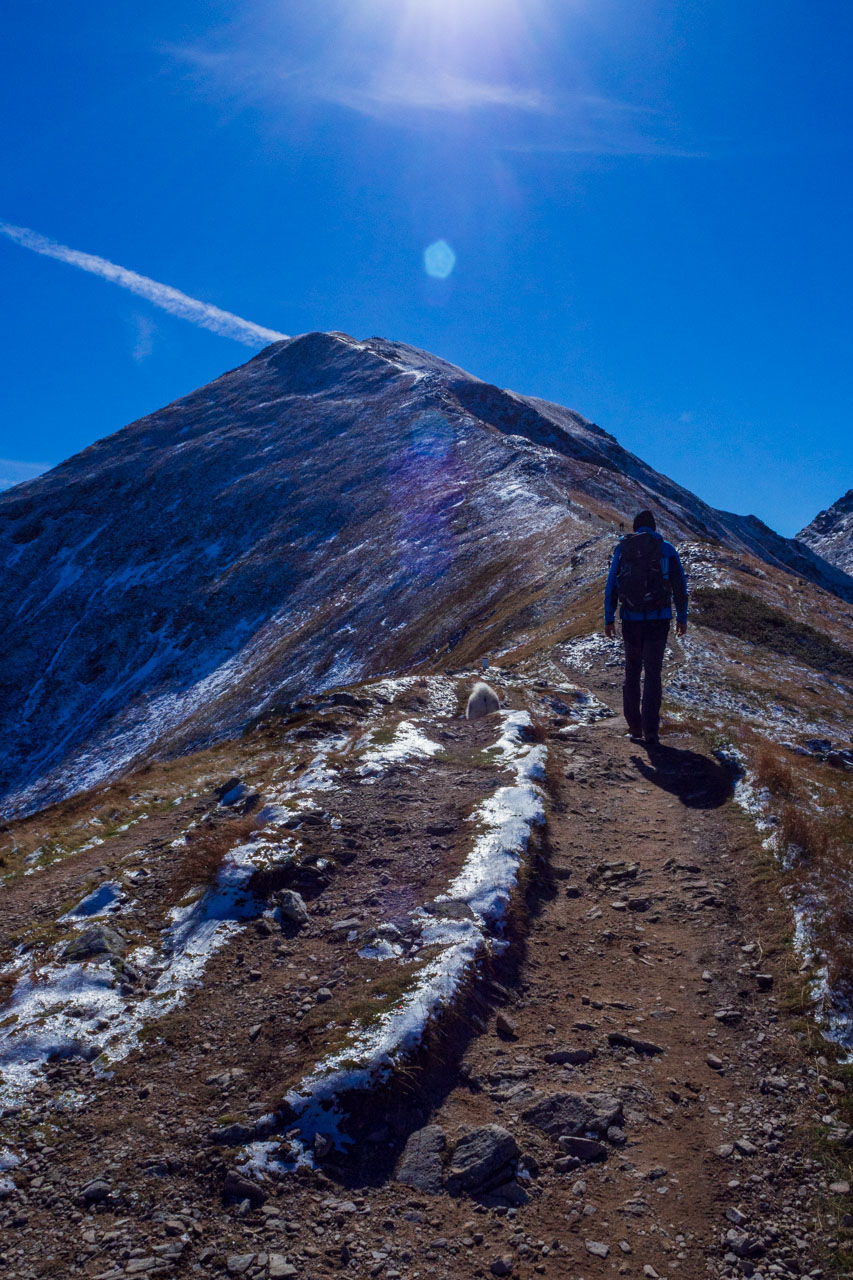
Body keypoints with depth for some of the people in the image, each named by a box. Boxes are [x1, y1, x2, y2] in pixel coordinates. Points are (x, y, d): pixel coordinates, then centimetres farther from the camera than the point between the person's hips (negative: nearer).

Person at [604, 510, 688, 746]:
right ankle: (650, 732, -4)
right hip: (658, 620, -1)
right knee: (652, 675, 1)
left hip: (631, 619, 1)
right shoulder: (666, 549, 3)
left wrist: (609, 619, 8)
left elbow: (611, 586, 4)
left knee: (632, 673, 14)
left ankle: (635, 728, 14)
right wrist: (682, 618, 9)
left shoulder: (622, 549, 6)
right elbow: (680, 586, 1)